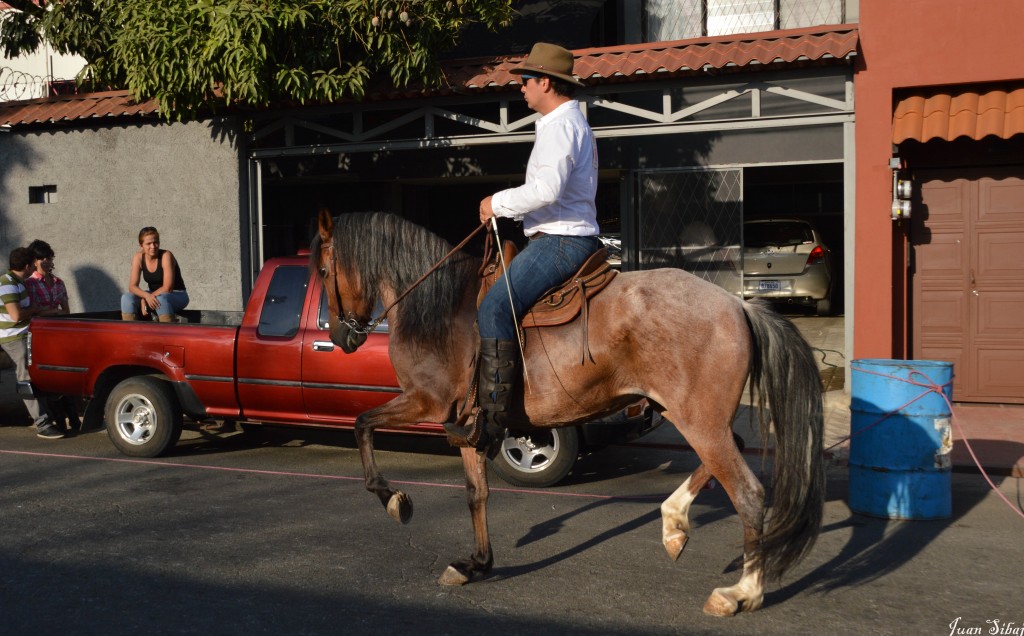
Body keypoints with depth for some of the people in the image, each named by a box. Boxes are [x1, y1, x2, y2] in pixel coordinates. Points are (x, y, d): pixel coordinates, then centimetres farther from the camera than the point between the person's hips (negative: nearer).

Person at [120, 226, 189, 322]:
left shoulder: (166, 256, -18)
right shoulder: (139, 257, -5)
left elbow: (167, 288, -22)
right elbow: (132, 286, -9)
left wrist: (144, 299, -23)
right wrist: (147, 296, -29)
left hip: (177, 295, -5)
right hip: (154, 295, 5)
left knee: (160, 299, -38)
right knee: (126, 298, -17)